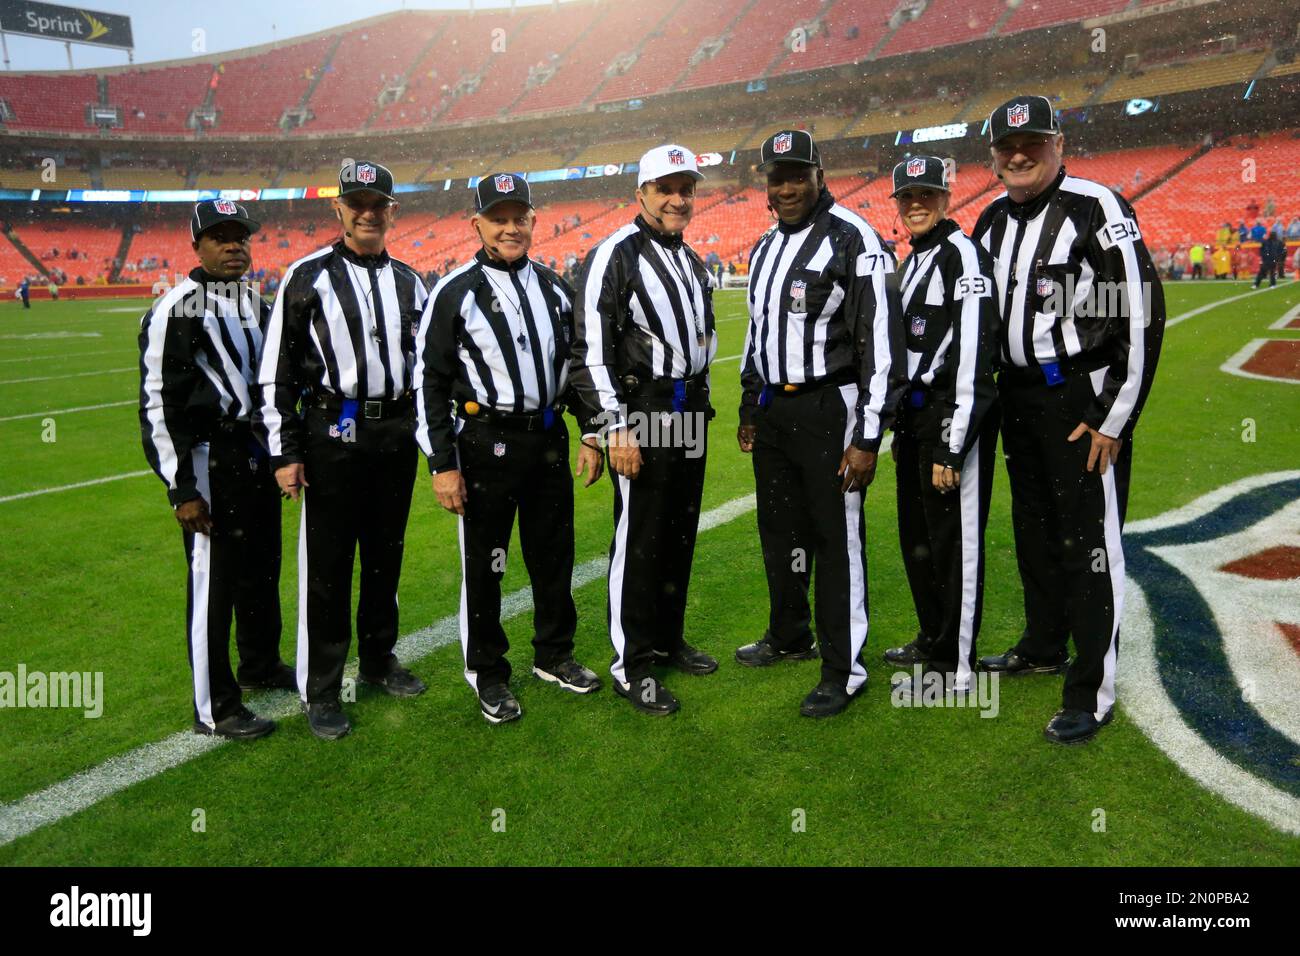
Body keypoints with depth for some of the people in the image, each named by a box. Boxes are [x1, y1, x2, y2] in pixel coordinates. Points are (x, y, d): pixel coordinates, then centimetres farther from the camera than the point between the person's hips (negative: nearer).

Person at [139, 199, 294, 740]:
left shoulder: (257, 304, 12)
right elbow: (158, 405, -15)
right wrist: (181, 488, -17)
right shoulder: (175, 310, -12)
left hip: (256, 452, 8)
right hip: (207, 459, -8)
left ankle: (260, 665, 40)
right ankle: (214, 709, 11)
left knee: (262, 568, 19)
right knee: (212, 581, -1)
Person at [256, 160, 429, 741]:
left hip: (397, 435, 5)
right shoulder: (307, 278, -3)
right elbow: (275, 372, -5)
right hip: (332, 436, -4)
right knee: (327, 563, 2)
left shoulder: (409, 282, 11)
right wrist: (283, 453, -9)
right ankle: (320, 690, 15)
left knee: (386, 555, 15)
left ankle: (379, 660, 33)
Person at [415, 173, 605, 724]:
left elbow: (575, 365, 18)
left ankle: (554, 655, 35)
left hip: (549, 439, 5)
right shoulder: (455, 293, -6)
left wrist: (590, 434, 12)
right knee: (483, 564, 5)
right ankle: (488, 674, 23)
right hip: (485, 444, -5)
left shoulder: (554, 289, 10)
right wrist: (442, 464, -11)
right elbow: (430, 382, -7)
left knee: (554, 554, 15)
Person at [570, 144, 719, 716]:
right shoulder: (614, 256, -10)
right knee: (639, 541, -3)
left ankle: (667, 639, 30)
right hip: (641, 413, -8)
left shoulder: (691, 260, 16)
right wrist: (616, 427, -21)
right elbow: (591, 349, -17)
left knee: (680, 534, 15)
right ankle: (631, 665, 8)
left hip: (690, 411, 8)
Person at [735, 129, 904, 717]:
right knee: (779, 531, 17)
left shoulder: (854, 239, -11)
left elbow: (881, 341, -15)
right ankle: (789, 636, 36)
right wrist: (750, 409, 24)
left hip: (829, 409, -8)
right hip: (772, 410, 8)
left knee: (836, 541, -1)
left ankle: (844, 671, 11)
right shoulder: (765, 247, 15)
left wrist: (868, 436, -18)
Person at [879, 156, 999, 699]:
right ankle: (933, 640, 34)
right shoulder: (912, 263, 18)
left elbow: (972, 358, -20)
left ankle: (955, 669, 9)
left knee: (953, 541, -2)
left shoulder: (963, 256, -12)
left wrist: (952, 445, -24)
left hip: (953, 416, -10)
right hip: (917, 414, 10)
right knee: (917, 536, 18)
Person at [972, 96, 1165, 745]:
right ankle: (1043, 648, 37)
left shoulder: (1097, 209, -12)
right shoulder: (992, 223, 10)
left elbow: (1143, 314, -16)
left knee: (1088, 543, -3)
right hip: (1017, 398, 8)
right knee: (1034, 532, 18)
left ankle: (1093, 693, 8)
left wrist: (1114, 417, -16)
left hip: (1084, 399, -7)